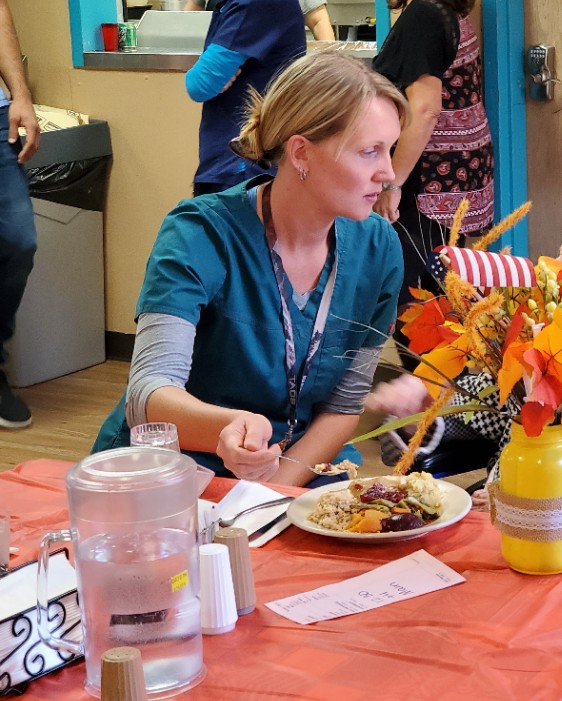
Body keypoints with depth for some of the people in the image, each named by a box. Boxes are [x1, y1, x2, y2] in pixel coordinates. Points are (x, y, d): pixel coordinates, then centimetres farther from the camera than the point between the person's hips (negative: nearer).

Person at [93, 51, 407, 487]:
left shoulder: (377, 248, -5)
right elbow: (149, 395, -25)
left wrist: (271, 493, -14)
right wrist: (230, 427, -45)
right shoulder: (202, 236, -17)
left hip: (298, 475, 4)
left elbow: (345, 406, 1)